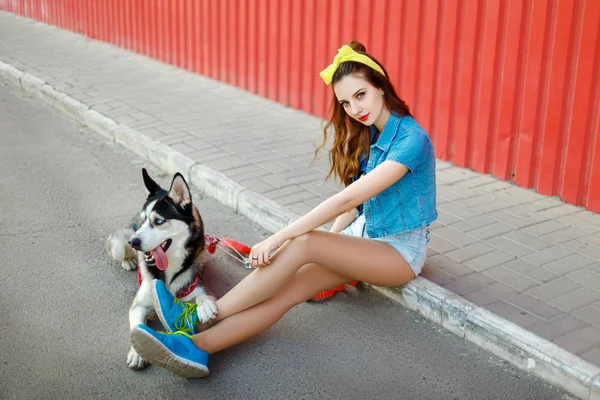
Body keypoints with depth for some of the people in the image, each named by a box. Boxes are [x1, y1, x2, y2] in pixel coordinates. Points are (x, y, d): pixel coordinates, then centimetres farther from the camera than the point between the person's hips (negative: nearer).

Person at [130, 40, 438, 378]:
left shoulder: (411, 140, -21)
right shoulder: (367, 134, 6)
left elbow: (348, 198, -28)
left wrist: (279, 238, -29)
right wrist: (330, 240, -5)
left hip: (401, 249, -7)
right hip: (362, 235, 7)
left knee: (302, 244, -29)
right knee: (290, 286, -20)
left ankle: (198, 319, -26)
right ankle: (195, 345, -36)